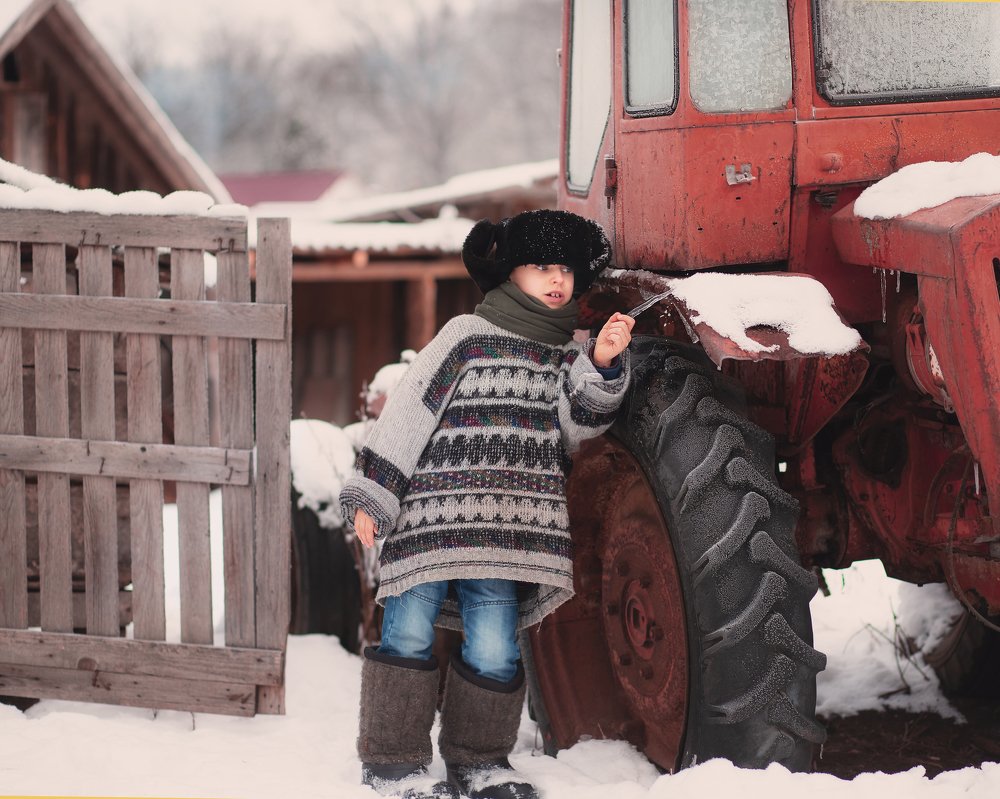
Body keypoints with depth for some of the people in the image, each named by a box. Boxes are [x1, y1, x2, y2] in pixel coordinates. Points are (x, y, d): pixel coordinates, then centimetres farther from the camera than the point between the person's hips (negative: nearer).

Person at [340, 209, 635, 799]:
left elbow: (575, 430, 4)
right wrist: (373, 494, -4)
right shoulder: (468, 335, 5)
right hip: (430, 513, -3)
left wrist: (603, 365, -11)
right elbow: (410, 411, 2)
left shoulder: (569, 355, 18)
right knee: (411, 632, -3)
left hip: (507, 529, 3)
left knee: (494, 648, -3)